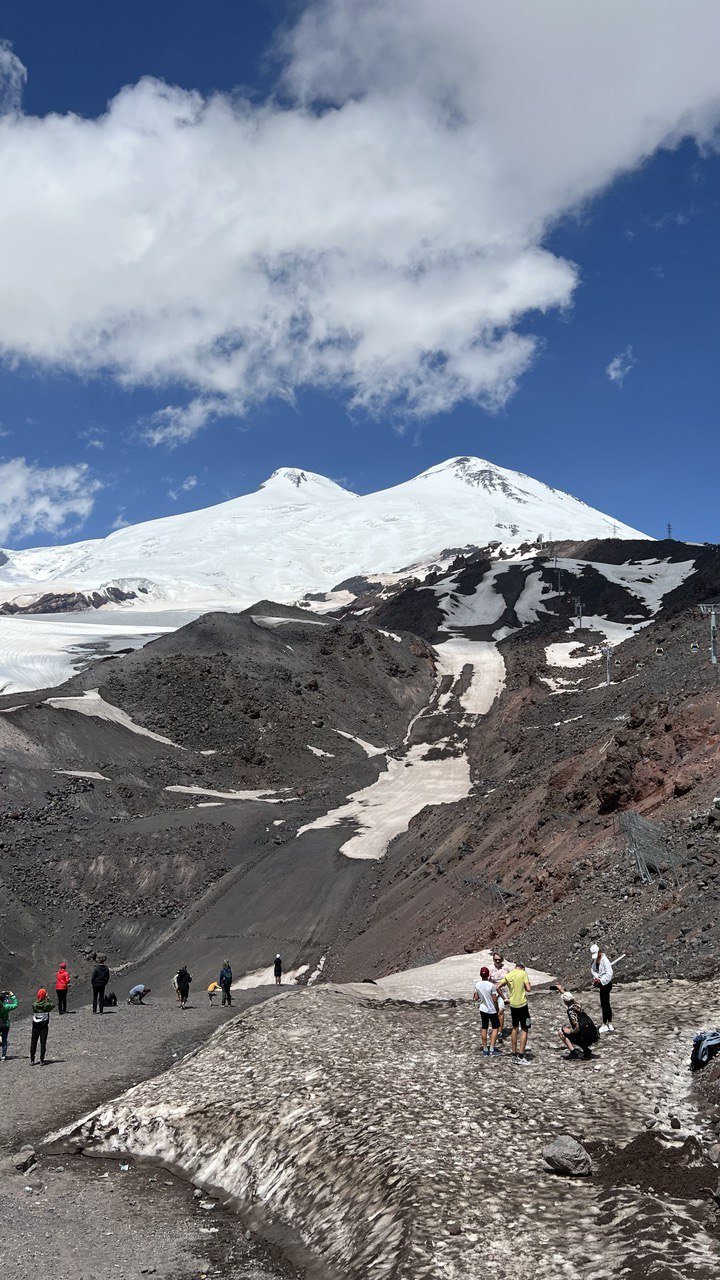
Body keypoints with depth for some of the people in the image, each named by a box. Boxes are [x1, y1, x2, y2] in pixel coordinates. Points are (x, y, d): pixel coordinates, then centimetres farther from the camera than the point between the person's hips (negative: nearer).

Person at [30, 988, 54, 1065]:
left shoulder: (34, 1004, -11)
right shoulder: (47, 1004, -15)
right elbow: (53, 1005, 5)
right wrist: (48, 999, 3)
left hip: (35, 1027, 2)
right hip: (44, 1027, -2)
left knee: (33, 1043, 11)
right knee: (43, 1043, 6)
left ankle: (32, 1060, 13)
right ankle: (42, 1060, 7)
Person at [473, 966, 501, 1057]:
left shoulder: (477, 985, -8)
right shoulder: (491, 985, -20)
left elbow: (476, 998, -1)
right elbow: (495, 999, -15)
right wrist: (497, 1008, 1)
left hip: (482, 1009, 4)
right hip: (492, 1010, -4)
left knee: (484, 1028, 13)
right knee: (495, 1027, 11)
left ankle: (485, 1050, 16)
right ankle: (492, 1049, 3)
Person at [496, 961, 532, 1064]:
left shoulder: (508, 975, 4)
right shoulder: (523, 973, -9)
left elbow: (498, 987, 0)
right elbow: (529, 989, -15)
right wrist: (524, 987, 6)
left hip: (512, 1005, 5)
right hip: (522, 1004, -5)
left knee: (515, 1029, 17)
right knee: (524, 1030, 3)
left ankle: (514, 1055, 21)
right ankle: (521, 1057, -4)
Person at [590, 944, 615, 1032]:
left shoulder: (605, 960, -22)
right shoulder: (595, 959, 4)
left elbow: (609, 974, -23)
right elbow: (592, 968, 11)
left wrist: (600, 980, -21)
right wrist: (595, 977, -6)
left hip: (606, 984, -9)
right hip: (601, 983, 9)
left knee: (604, 1004, -2)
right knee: (607, 1004, 15)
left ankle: (605, 1025, 8)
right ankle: (610, 1024, 24)